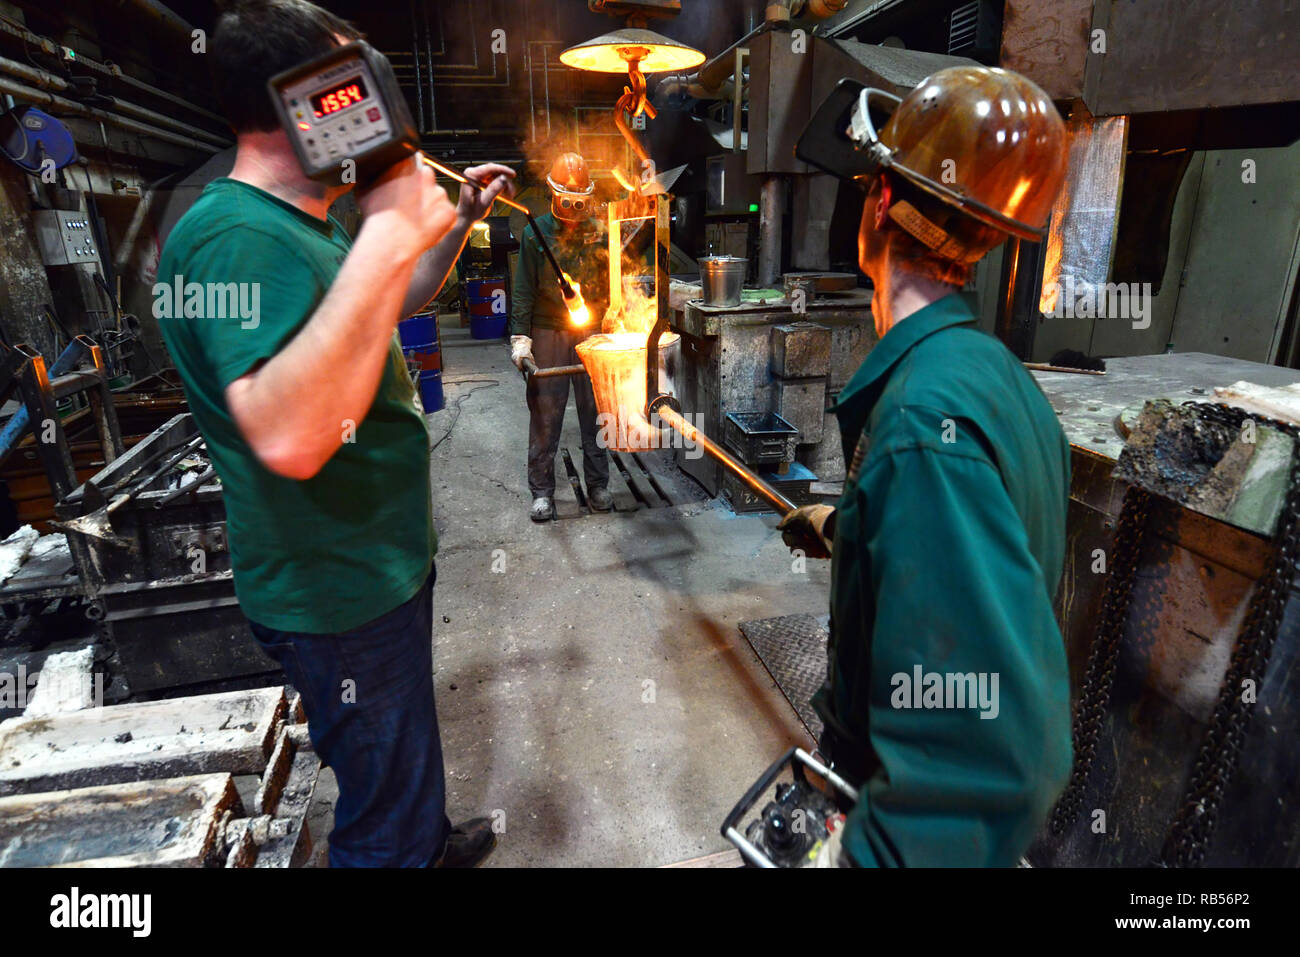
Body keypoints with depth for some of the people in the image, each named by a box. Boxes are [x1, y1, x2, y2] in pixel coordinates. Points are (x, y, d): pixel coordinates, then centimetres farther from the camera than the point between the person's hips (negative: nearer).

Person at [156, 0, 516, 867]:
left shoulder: (306, 226, 8)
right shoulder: (238, 234, -25)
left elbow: (392, 308, 26)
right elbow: (287, 437, -41)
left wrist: (459, 221, 17)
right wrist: (388, 236, -37)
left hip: (386, 559, 10)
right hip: (342, 595, -10)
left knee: (407, 762, 32)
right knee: (386, 826, 11)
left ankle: (431, 841, 56)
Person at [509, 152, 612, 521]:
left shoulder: (600, 232, 7)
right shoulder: (536, 232, 4)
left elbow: (612, 284, 10)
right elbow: (524, 290, 2)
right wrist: (520, 338, -6)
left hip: (592, 334, 1)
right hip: (548, 334, -1)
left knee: (595, 411, 4)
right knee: (545, 413, 0)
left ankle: (597, 485, 17)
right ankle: (542, 491, 10)